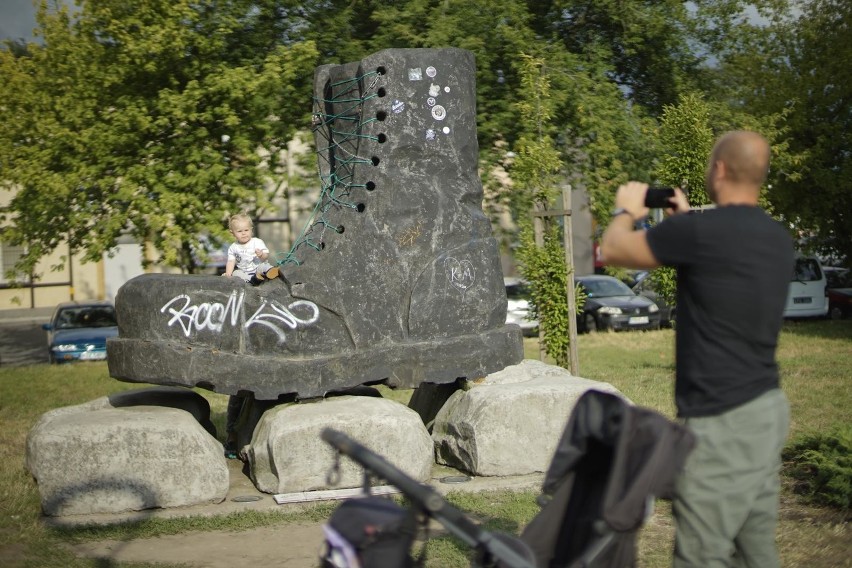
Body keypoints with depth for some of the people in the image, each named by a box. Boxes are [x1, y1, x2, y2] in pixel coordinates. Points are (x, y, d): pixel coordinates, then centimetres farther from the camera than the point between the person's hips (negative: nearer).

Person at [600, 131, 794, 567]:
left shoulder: (698, 231, -16)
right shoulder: (777, 238, 9)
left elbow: (613, 250, -1)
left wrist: (626, 211, 19)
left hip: (722, 421, -8)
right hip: (767, 408, 9)